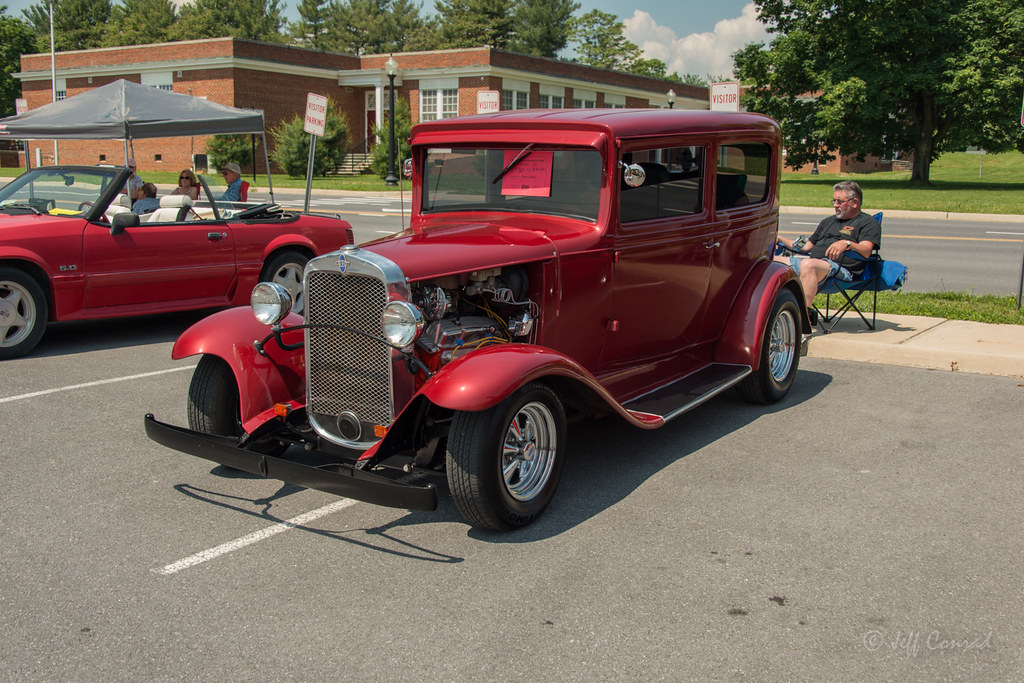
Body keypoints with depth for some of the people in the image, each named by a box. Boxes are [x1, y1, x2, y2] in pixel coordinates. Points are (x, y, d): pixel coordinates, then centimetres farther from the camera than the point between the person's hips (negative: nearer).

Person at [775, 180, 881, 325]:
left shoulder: (868, 222, 10)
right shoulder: (828, 222, 33)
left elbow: (866, 251, -8)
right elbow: (805, 247, 34)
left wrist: (847, 244, -27)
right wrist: (780, 239, 22)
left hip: (840, 268, -8)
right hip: (814, 261, 8)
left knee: (808, 264, -40)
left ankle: (805, 314, -45)